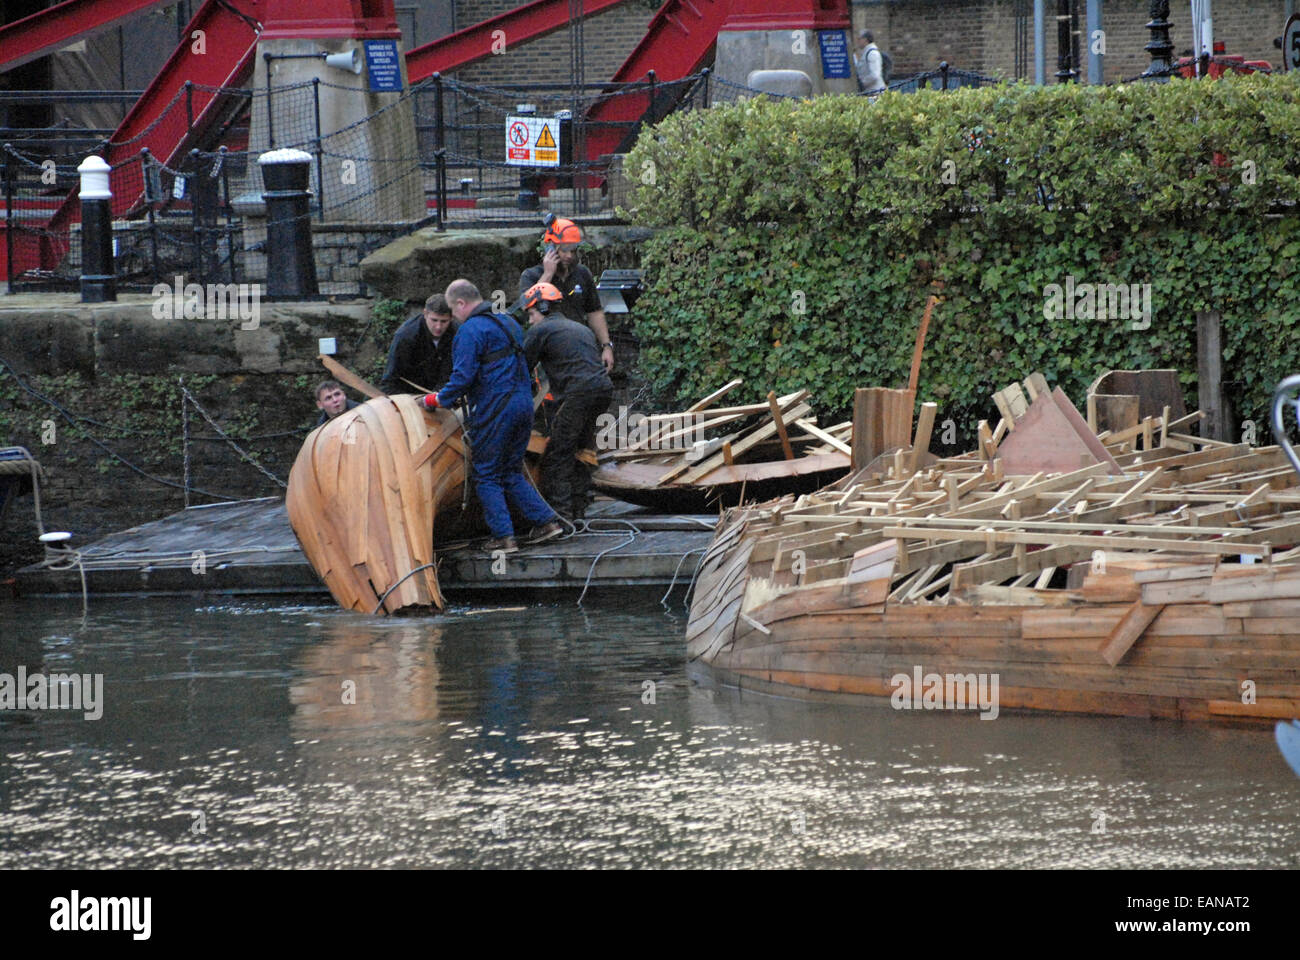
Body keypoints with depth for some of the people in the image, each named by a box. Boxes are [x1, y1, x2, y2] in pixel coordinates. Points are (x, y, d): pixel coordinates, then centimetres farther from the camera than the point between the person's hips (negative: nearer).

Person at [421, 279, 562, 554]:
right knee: (511, 471, 18)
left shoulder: (470, 330, -12)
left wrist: (438, 400, -4)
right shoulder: (508, 322, 16)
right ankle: (546, 520, 9)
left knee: (486, 476, 2)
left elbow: (463, 376, -18)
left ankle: (503, 536, -2)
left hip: (493, 410, -8)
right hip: (523, 405, 8)